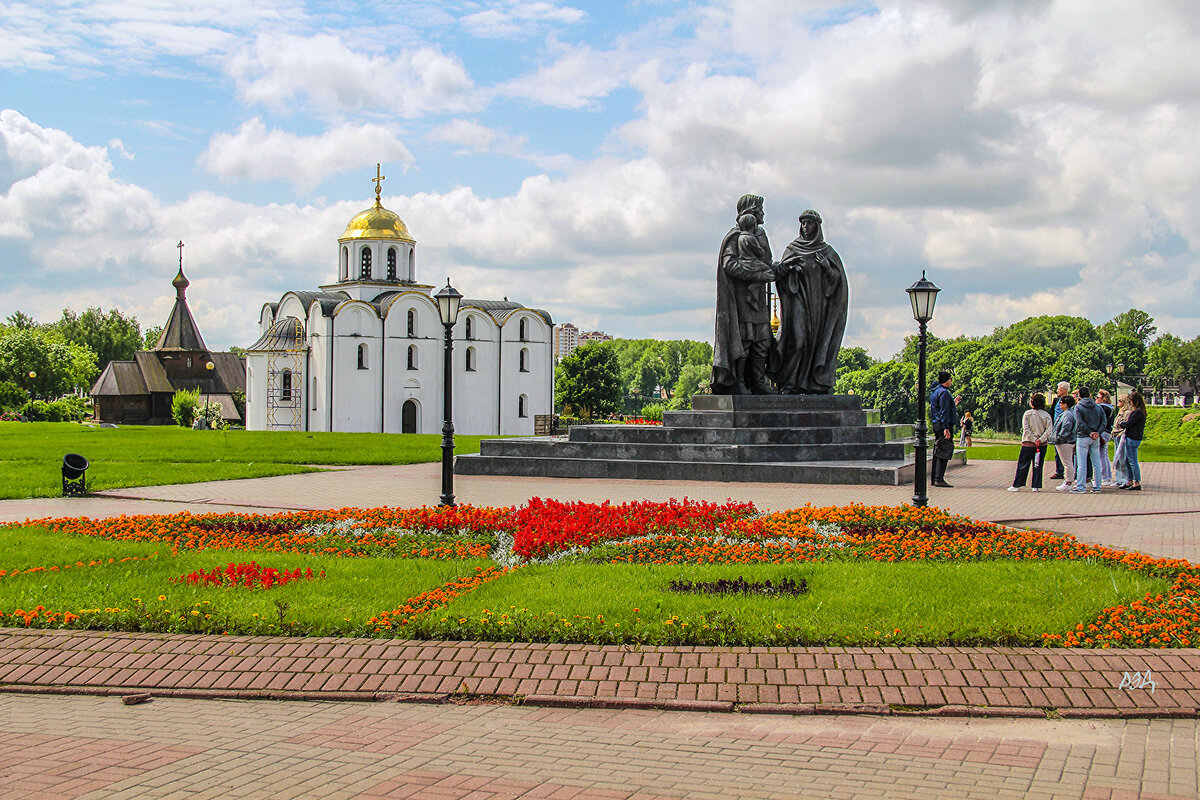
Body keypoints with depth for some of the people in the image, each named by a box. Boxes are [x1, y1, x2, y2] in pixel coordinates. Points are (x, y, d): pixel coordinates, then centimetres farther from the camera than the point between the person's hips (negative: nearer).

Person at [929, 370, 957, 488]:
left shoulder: (934, 391, 18)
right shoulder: (944, 392, -13)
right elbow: (944, 411, -19)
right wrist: (946, 428, -22)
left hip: (936, 424, 10)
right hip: (944, 425, -10)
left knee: (937, 453, 12)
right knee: (944, 452, -10)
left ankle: (933, 478, 14)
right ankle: (939, 479, -14)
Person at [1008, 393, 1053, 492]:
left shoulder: (1027, 414, -5)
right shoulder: (1046, 415, 0)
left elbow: (1026, 429, -11)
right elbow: (1049, 430, -8)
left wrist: (1034, 439, -11)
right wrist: (1041, 439, -12)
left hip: (1028, 443, -2)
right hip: (1042, 445, 2)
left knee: (1023, 465, 5)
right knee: (1038, 465, 9)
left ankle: (1017, 485, 5)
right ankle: (1036, 486, 7)